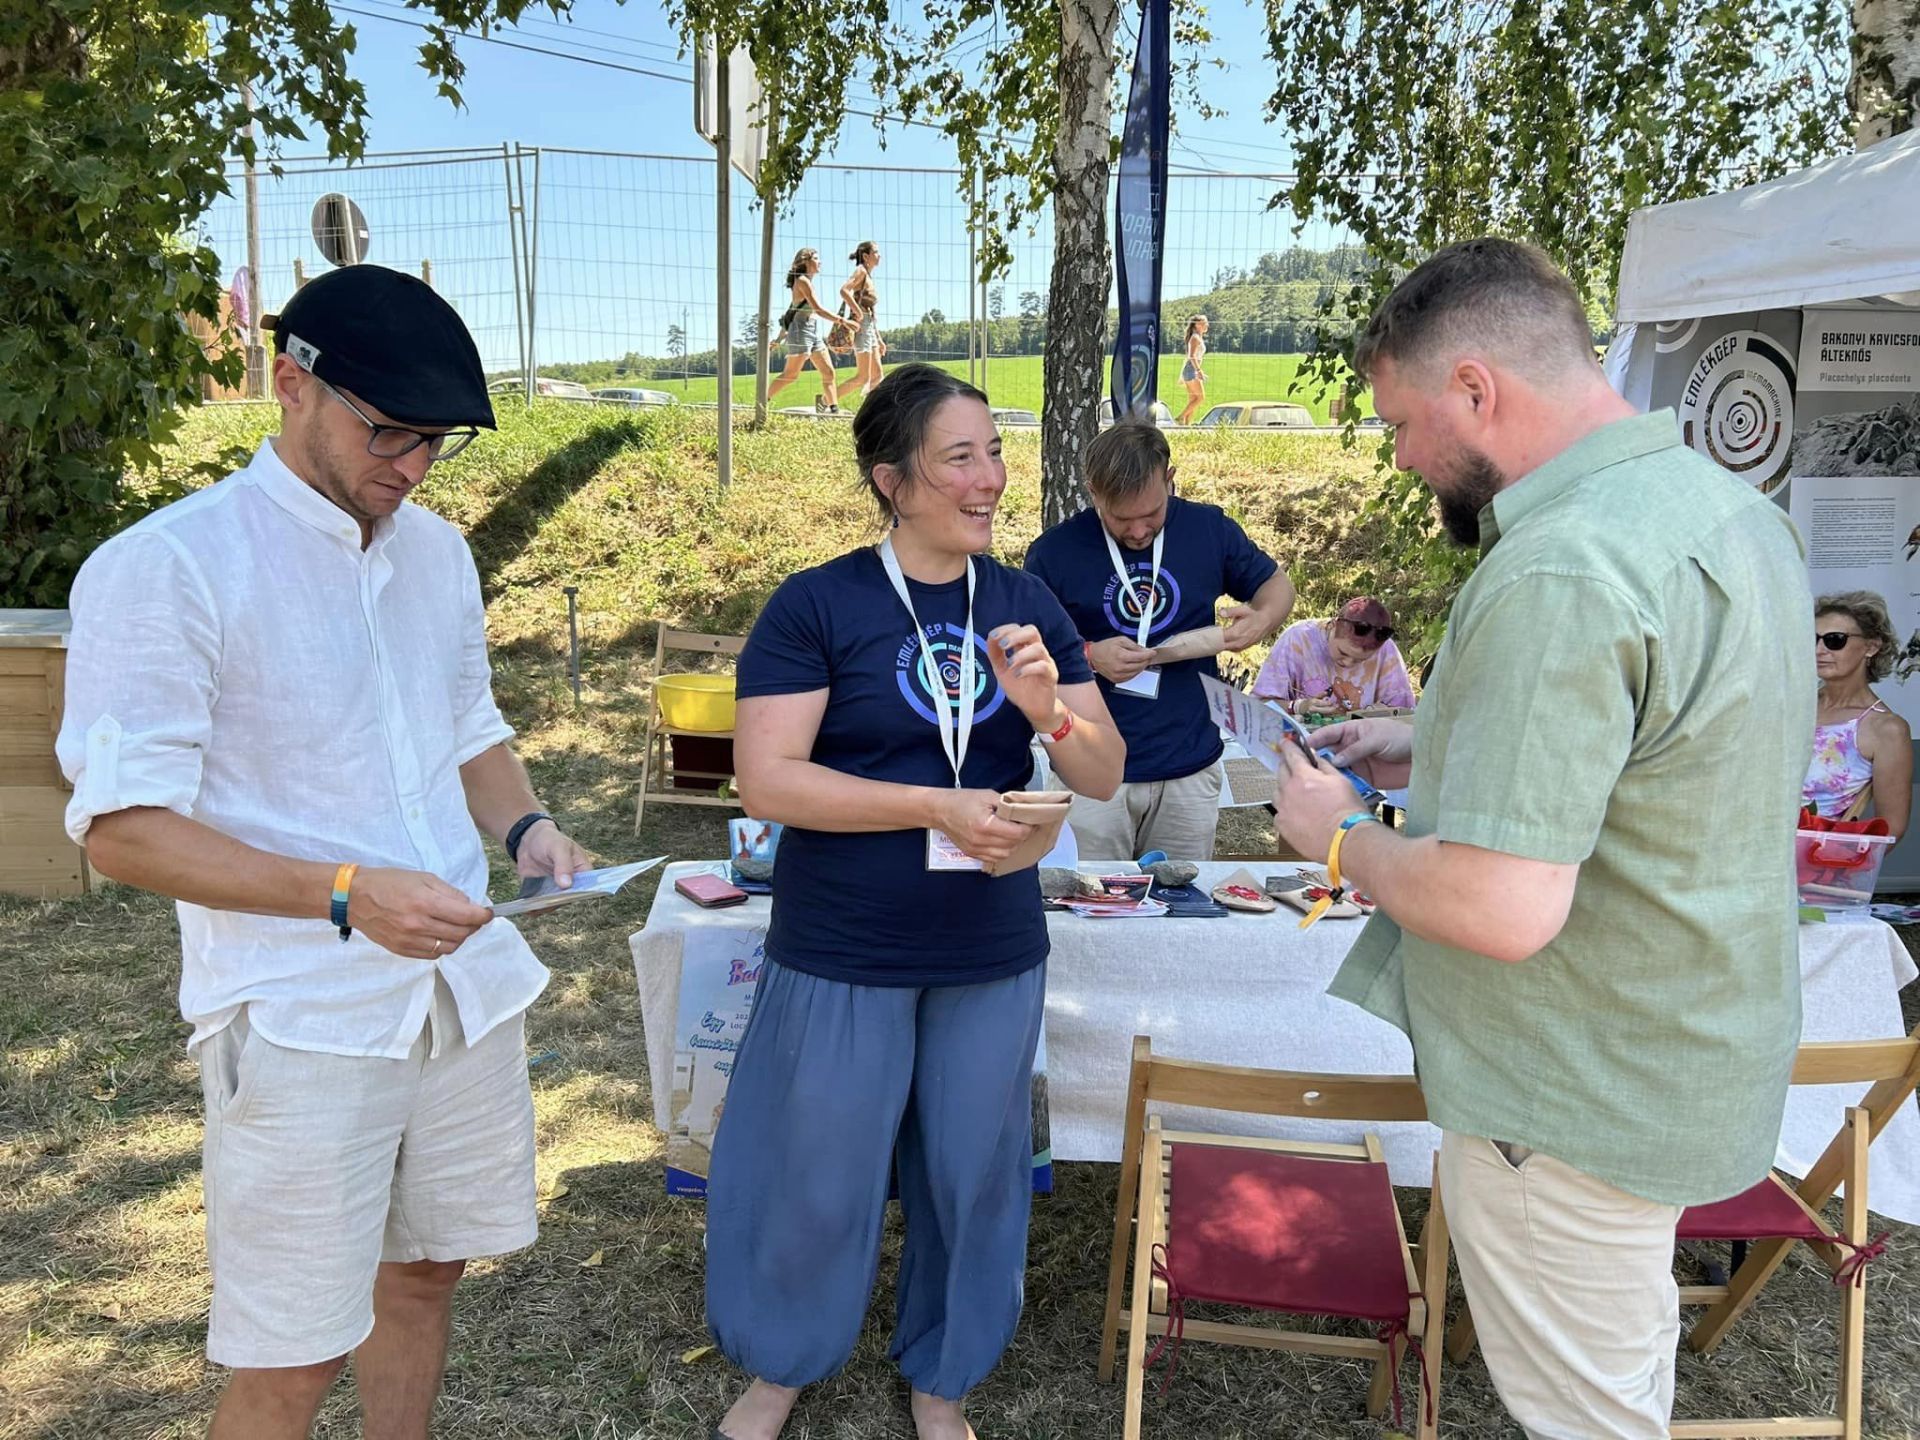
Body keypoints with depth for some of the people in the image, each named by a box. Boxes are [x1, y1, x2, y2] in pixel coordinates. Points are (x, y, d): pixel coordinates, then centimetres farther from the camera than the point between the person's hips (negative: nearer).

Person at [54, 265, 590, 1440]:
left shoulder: (438, 550, 7)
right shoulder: (166, 567, -13)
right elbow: (121, 826, -14)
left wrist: (526, 826, -3)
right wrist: (349, 894, -25)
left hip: (465, 981, 6)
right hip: (302, 1021, -6)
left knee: (424, 1275, 20)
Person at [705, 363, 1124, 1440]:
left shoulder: (1027, 605, 1)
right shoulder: (816, 605, -10)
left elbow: (1105, 776, 1)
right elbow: (765, 779, -17)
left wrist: (1048, 710, -20)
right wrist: (939, 808, -23)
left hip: (995, 956, 4)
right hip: (843, 955, -3)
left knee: (971, 1171, 17)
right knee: (814, 1172, 13)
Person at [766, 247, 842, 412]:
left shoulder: (807, 281, 17)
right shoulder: (802, 281, -11)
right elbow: (818, 308, -19)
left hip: (814, 332, 9)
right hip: (801, 332, -9)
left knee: (828, 372, 1)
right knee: (791, 375, -6)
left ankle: (834, 409, -1)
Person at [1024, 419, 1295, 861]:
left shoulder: (1209, 530, 2)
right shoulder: (1054, 552, -5)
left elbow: (1276, 583, 16)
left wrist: (1262, 619, -7)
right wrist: (1088, 656, -17)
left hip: (1190, 771, 2)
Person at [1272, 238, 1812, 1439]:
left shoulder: (1558, 575, -31)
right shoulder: (1726, 502, 3)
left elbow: (1499, 911, -34)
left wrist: (1339, 835, -15)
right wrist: (1435, 749, 10)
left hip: (1581, 1101, -9)